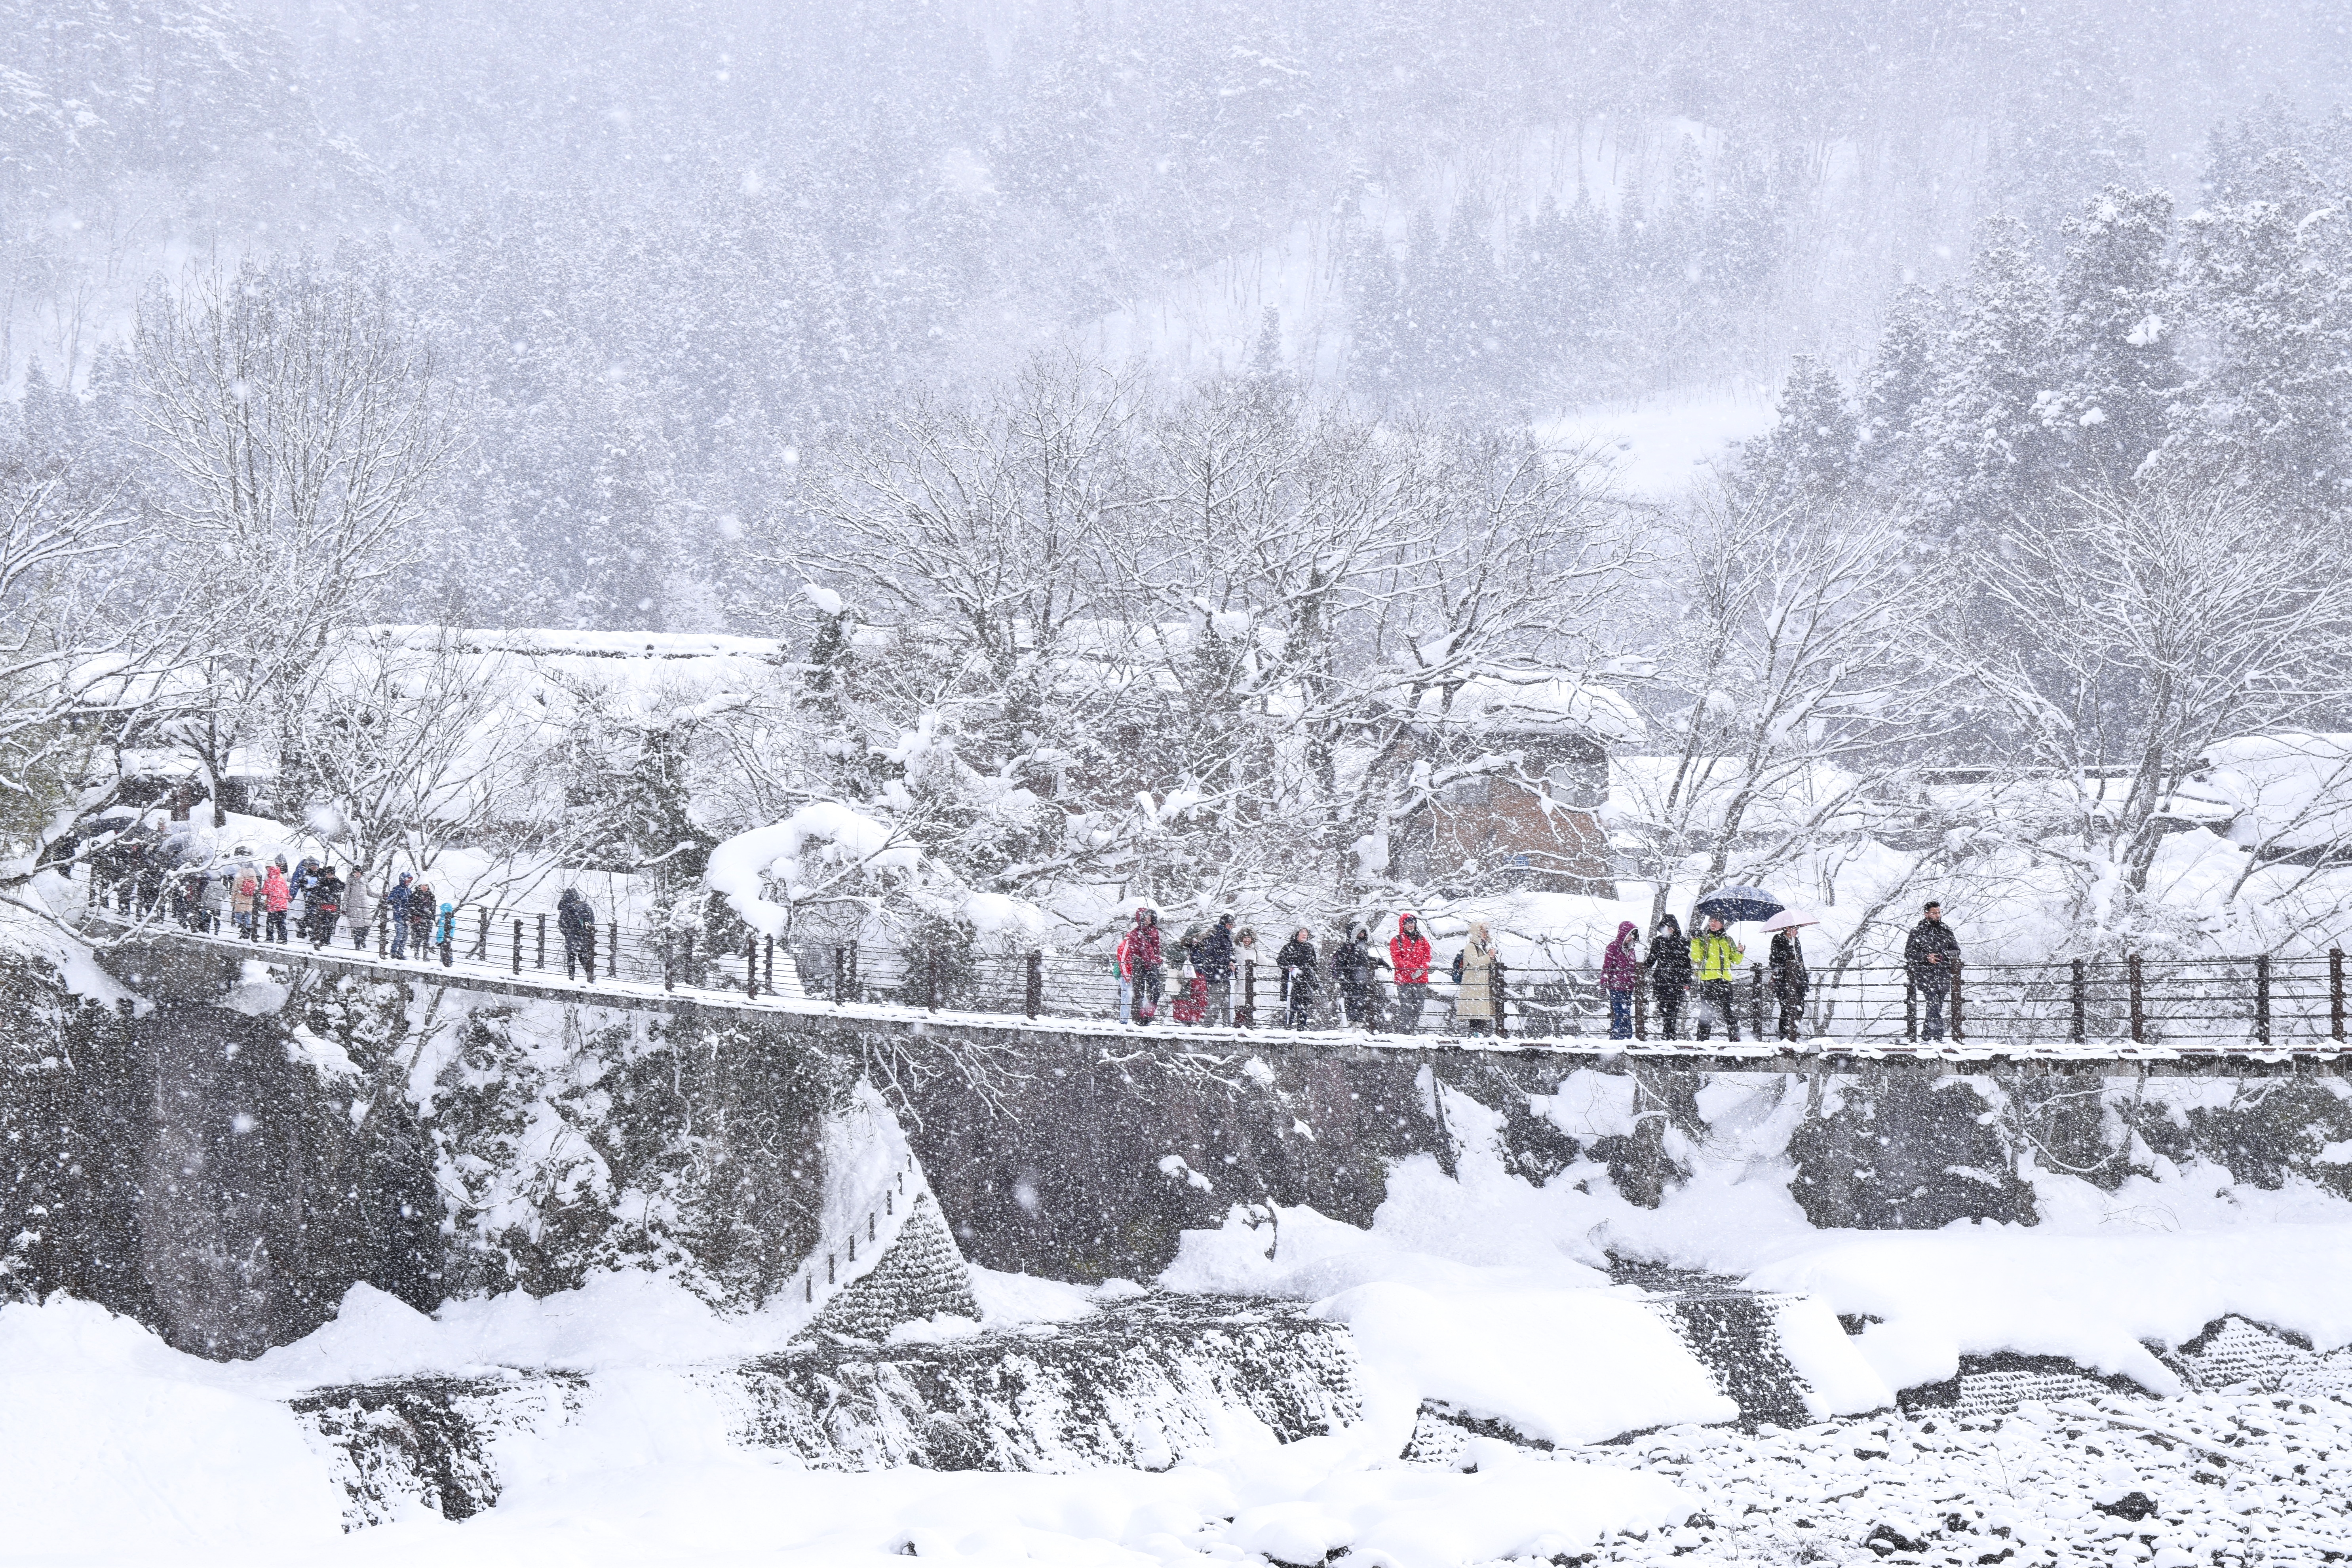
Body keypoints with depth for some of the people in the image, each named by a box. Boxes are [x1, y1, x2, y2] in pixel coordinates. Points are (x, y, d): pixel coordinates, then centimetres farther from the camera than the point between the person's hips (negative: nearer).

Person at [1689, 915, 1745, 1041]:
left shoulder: (1727, 940, 18)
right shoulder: (1702, 938, 8)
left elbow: (1736, 960, 22)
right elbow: (1696, 958, -4)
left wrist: (1740, 952, 3)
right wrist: (1695, 944, -15)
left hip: (1725, 980, 3)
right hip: (1707, 979, -3)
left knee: (1730, 1011, 0)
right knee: (1706, 1010, -4)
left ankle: (1734, 1039, 3)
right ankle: (1702, 1039, 0)